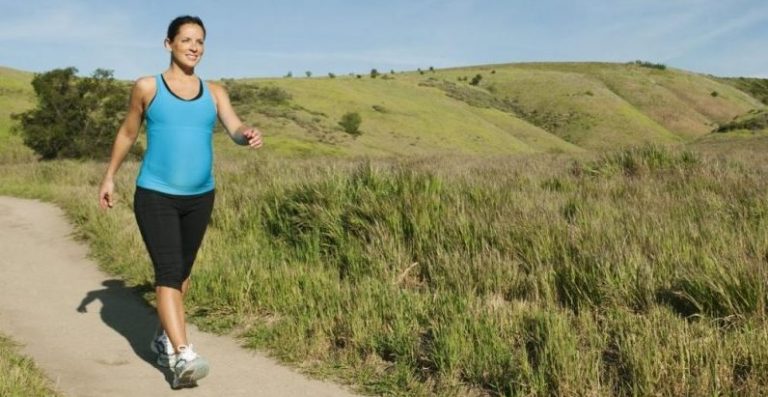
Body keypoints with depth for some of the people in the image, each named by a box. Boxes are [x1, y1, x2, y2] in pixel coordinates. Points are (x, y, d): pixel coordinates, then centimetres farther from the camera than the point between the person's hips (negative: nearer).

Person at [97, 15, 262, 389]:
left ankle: (164, 339, 35)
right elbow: (127, 132, 11)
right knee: (167, 272, -14)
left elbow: (235, 128, -10)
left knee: (182, 271, 15)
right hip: (155, 196, -3)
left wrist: (249, 135, -33)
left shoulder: (214, 93, 4)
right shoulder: (146, 87, 0)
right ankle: (182, 357, -20)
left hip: (200, 197, 4)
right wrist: (109, 176, 15)